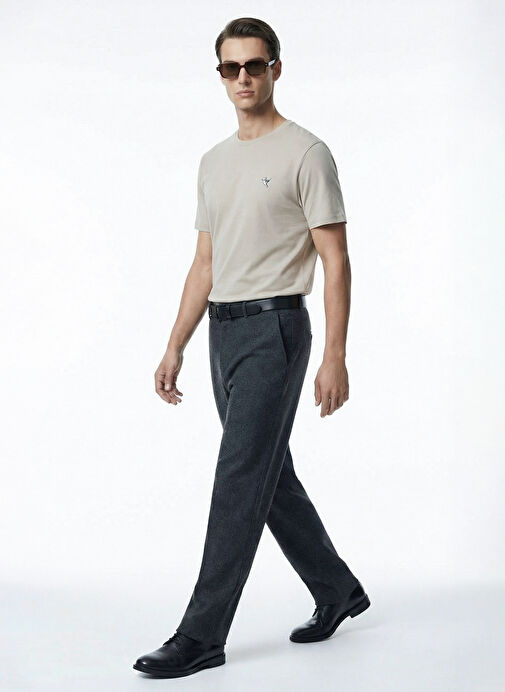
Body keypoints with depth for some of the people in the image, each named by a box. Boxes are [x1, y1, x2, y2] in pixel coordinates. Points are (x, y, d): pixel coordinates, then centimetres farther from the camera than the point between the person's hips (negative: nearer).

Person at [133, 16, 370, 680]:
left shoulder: (306, 153, -9)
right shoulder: (214, 161, 15)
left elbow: (336, 261, -12)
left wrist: (335, 357, -19)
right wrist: (175, 348, 13)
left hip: (274, 331, -9)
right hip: (224, 333, 9)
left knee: (241, 481, -9)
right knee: (270, 476, 16)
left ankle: (201, 634, -2)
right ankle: (337, 589, 32)